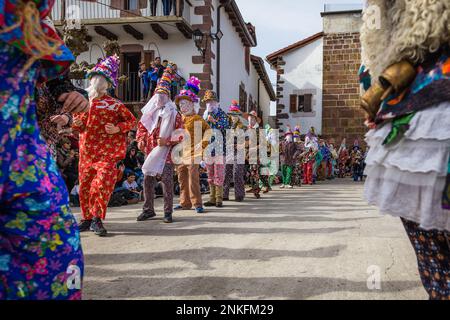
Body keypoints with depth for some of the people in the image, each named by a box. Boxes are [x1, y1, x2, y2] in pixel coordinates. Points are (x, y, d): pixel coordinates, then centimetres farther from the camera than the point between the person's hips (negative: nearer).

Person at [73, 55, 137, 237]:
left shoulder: (114, 104, -1)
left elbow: (132, 121, 3)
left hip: (107, 152, -5)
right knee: (84, 184, 9)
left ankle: (97, 218, -5)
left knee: (103, 181, -17)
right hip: (86, 151, 5)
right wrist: (77, 124, 0)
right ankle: (87, 218, 24)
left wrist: (118, 128, -13)